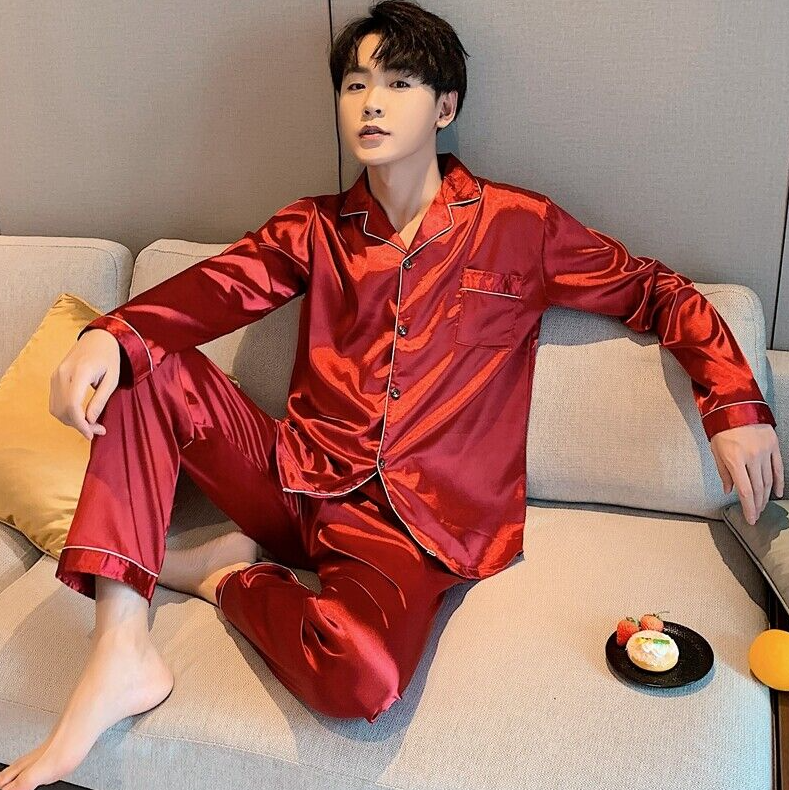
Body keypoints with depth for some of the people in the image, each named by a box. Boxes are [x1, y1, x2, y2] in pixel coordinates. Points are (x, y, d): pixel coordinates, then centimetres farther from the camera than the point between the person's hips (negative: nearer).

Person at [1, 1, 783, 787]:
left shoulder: (518, 226, 3)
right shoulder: (316, 228, 10)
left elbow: (658, 293, 8)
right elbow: (217, 286, -7)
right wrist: (109, 335, -27)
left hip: (413, 521, -3)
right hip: (304, 485, 4)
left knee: (358, 676, -33)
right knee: (144, 367, -15)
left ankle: (228, 573, -2)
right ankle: (121, 653, -18)